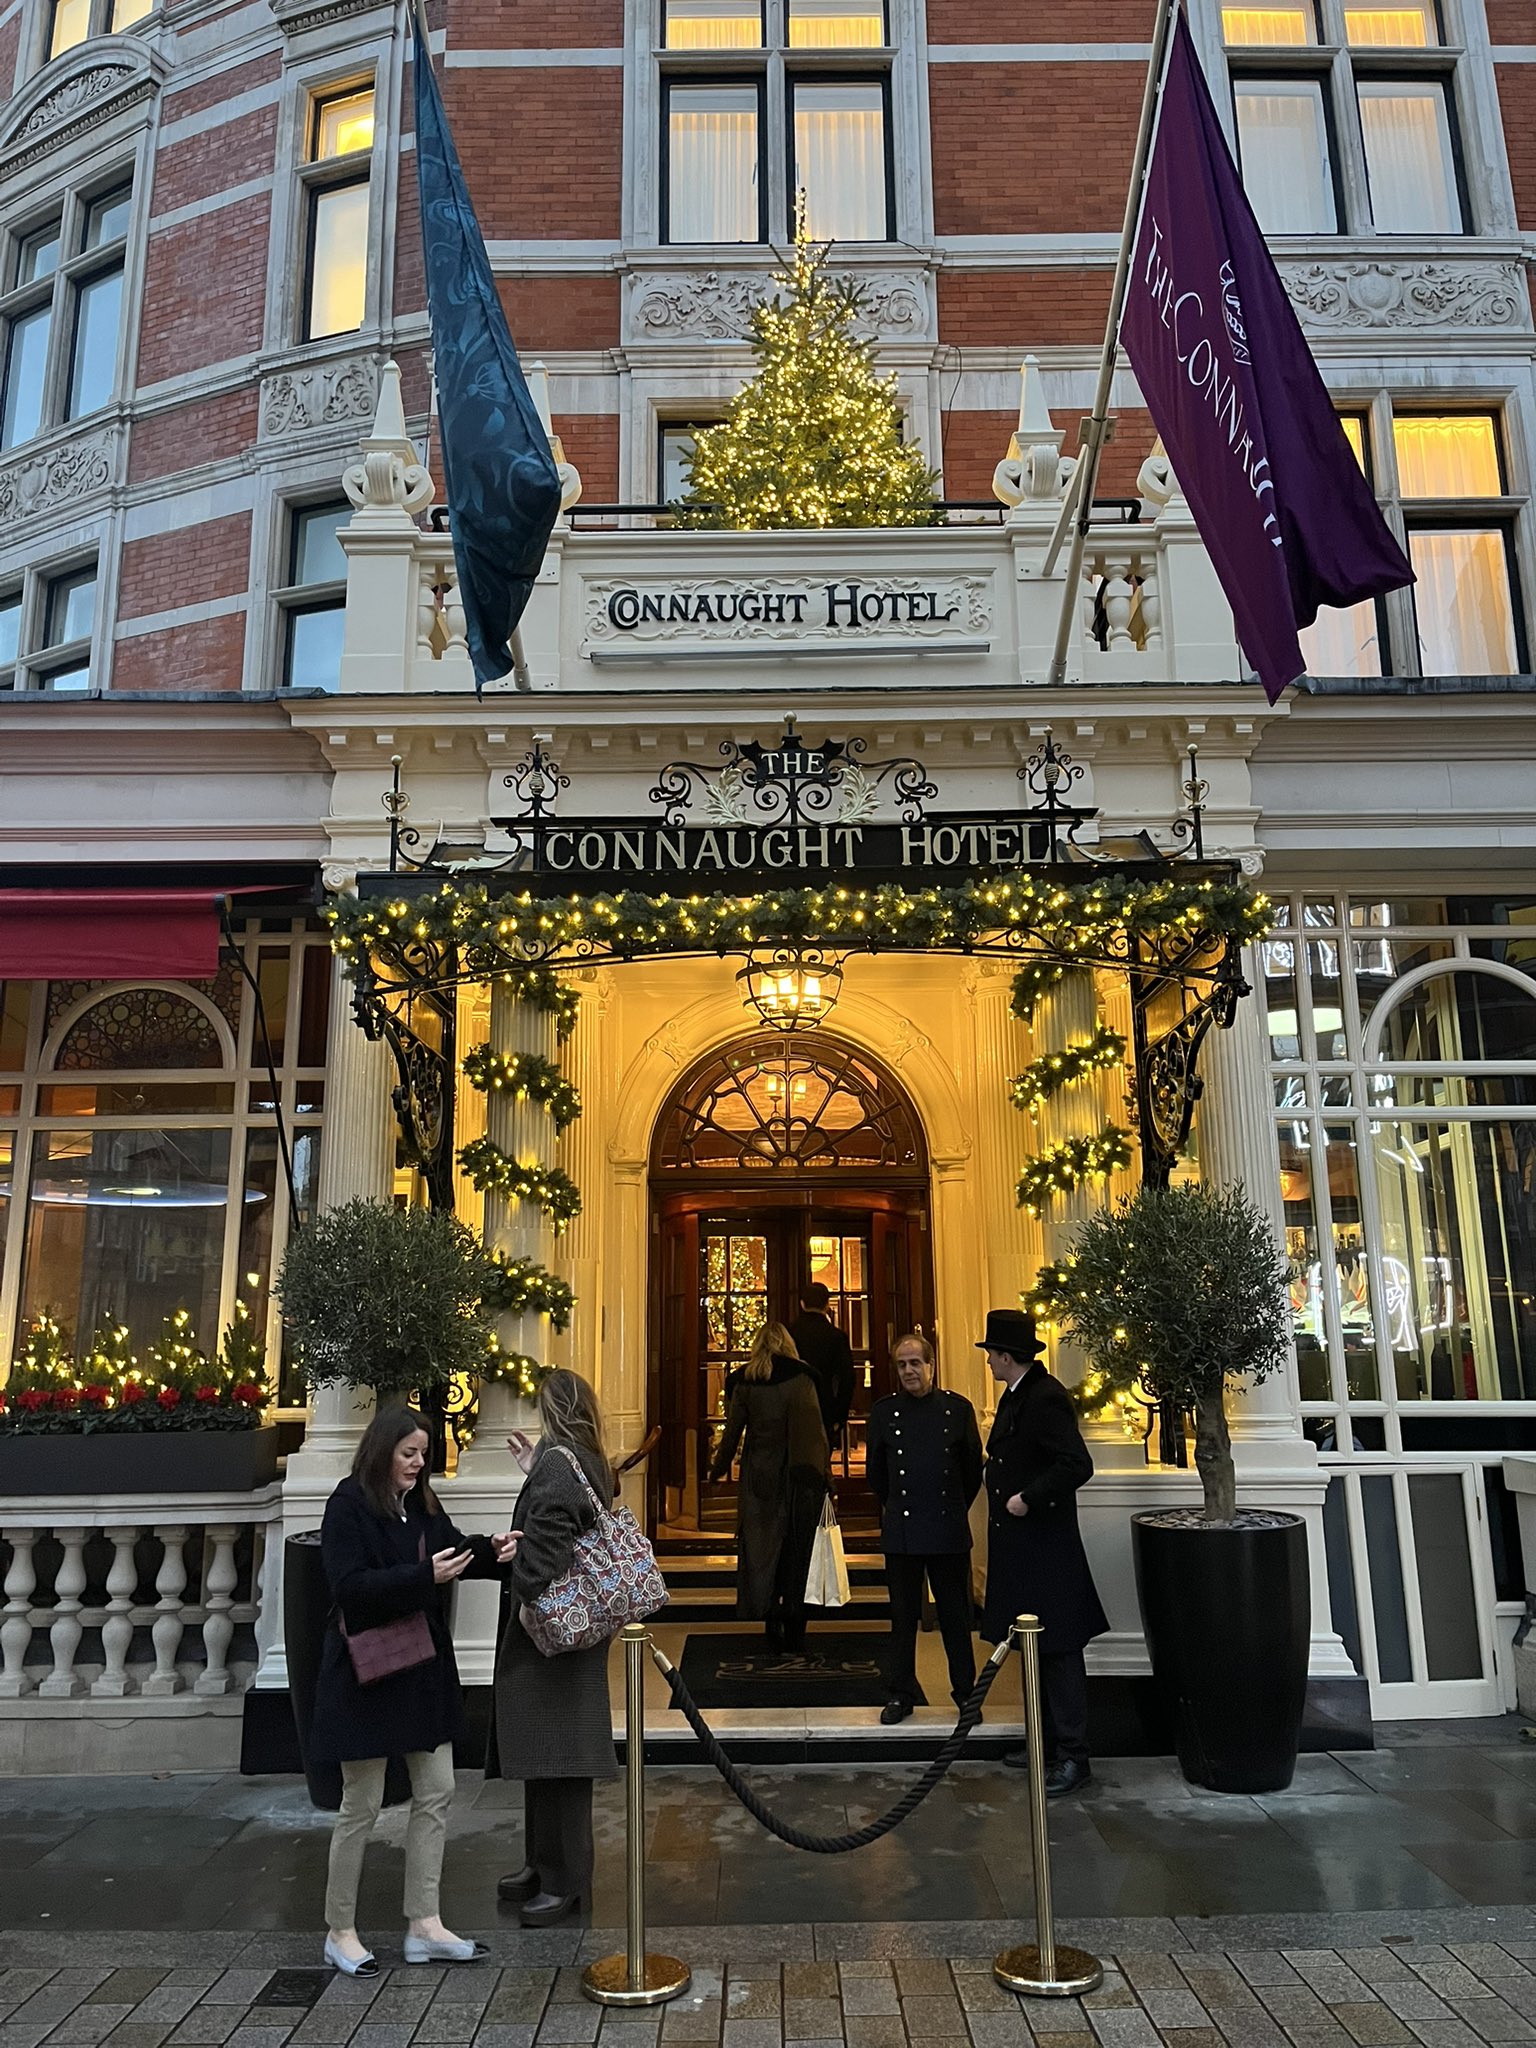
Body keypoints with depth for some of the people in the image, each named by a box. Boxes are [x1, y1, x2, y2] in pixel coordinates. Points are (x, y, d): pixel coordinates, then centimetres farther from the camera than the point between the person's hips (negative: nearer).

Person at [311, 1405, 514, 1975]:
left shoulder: (420, 1502, 6)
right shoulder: (349, 1505, -16)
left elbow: (452, 1549, 10)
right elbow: (349, 1585, -23)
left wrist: (489, 1550, -10)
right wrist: (423, 1575, -29)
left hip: (423, 1668, 8)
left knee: (436, 1793, 10)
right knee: (362, 1805, 5)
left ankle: (424, 1926, 22)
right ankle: (340, 1932, 23)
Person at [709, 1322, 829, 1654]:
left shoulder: (745, 1380, 3)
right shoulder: (800, 1375, -5)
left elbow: (733, 1428, 9)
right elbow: (813, 1424, -11)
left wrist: (720, 1468, 21)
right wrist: (823, 1462, -4)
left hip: (759, 1474, 2)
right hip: (799, 1473, -2)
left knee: (763, 1546, 10)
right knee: (797, 1551, 6)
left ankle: (771, 1622, 9)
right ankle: (794, 1631, 7)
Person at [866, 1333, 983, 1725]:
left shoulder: (958, 1408, 0)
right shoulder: (884, 1412, 2)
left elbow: (973, 1467, 9)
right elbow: (876, 1470, 14)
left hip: (949, 1530, 0)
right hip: (901, 1531, 1)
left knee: (956, 1615, 8)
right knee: (903, 1615, 8)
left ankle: (965, 1692, 21)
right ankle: (901, 1694, 19)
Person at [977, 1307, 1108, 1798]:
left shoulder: (1046, 1397, -19)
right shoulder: (1016, 1396, 12)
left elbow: (1077, 1465, -26)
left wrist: (1028, 1499, -22)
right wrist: (1005, 1497, 12)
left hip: (1046, 1547, -10)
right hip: (1018, 1545, 10)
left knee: (1058, 1651, -2)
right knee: (1032, 1647, 17)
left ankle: (1072, 1757, 5)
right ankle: (1045, 1742, 28)